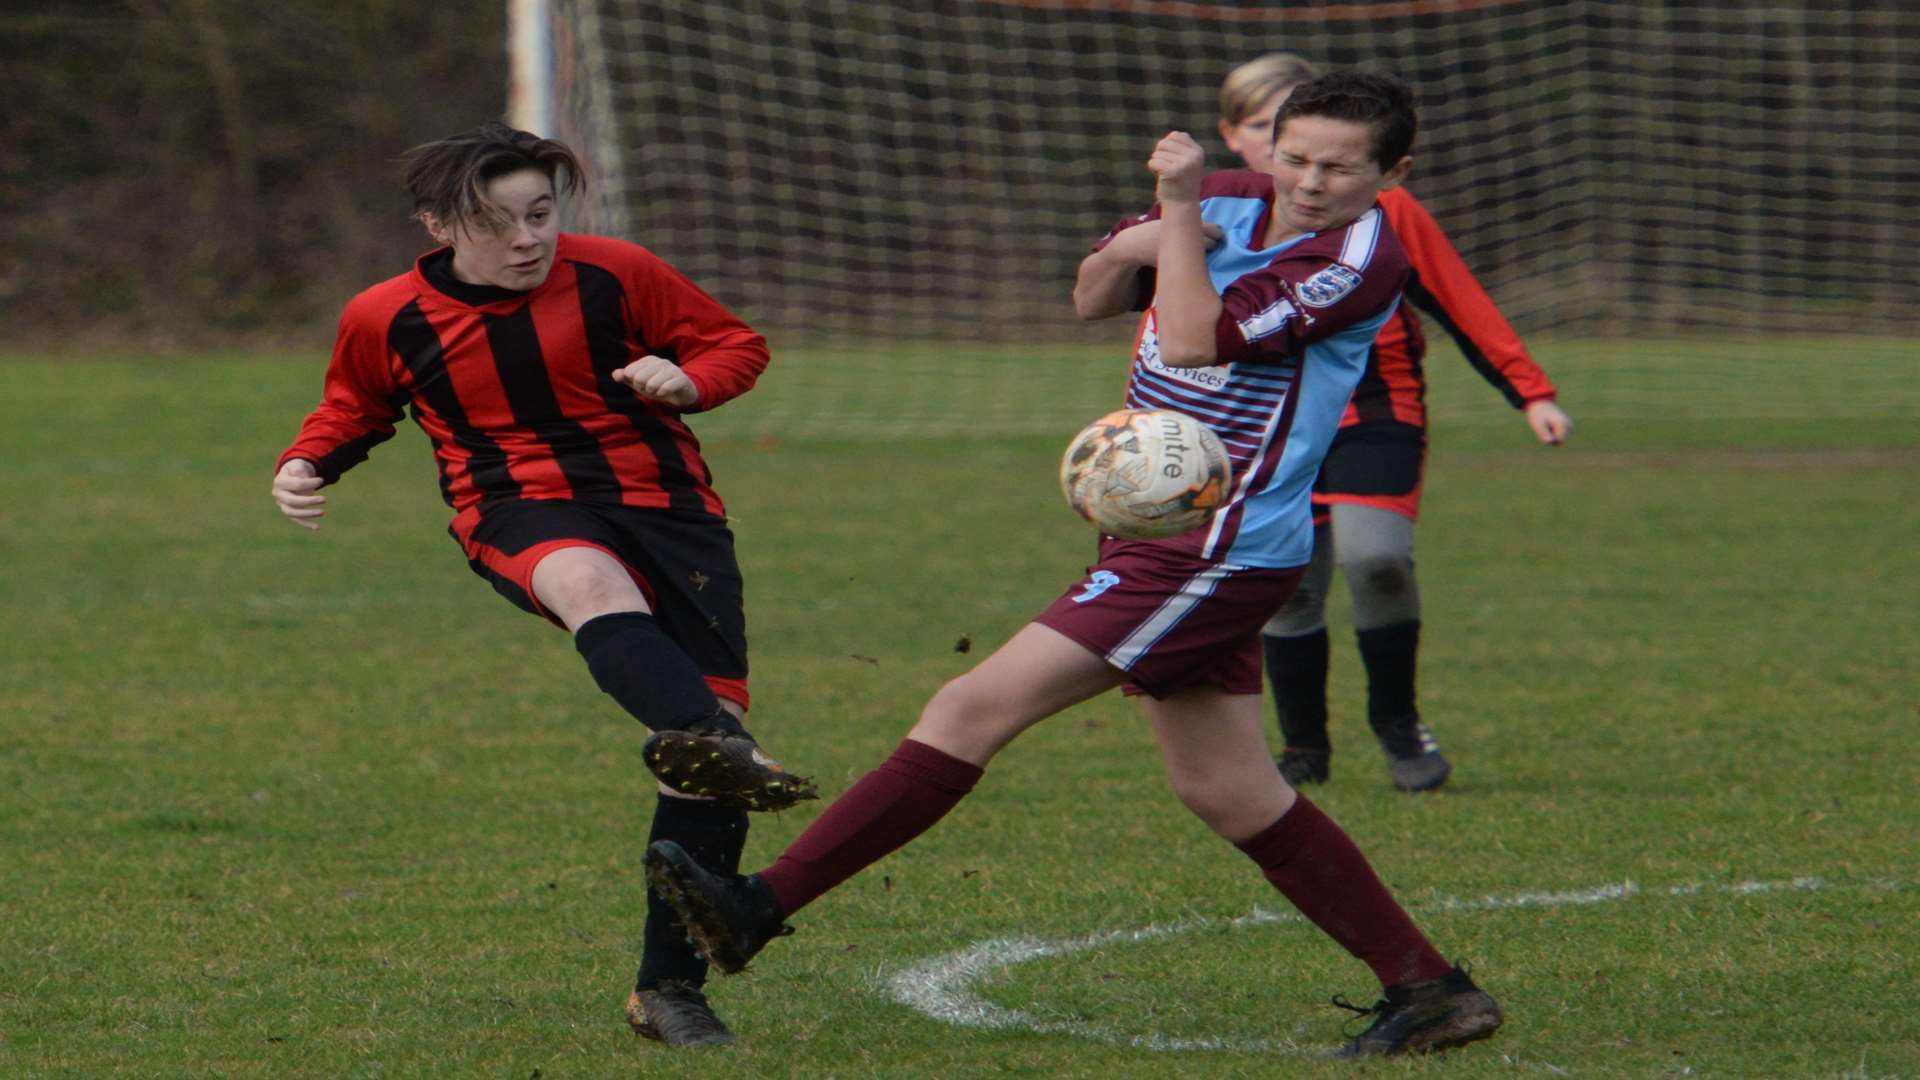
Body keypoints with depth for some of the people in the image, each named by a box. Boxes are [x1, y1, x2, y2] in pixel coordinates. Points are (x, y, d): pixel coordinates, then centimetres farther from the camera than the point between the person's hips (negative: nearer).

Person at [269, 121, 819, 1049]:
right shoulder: (386, 321, 4)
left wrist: (689, 382, -10)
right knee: (593, 585, -41)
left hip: (665, 503, 2)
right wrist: (306, 467, 3)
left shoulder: (615, 274, 1)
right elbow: (352, 413, 24)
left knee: (714, 724, -9)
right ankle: (716, 744, -71)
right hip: (522, 514, -2)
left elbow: (738, 345, 12)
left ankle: (669, 989, 4)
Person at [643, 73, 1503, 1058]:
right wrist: (1132, 248, -3)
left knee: (978, 707, -11)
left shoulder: (1361, 259, -15)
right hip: (1163, 535, 9)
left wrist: (1179, 215, -21)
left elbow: (1197, 339, -23)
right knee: (1228, 792, 13)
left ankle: (762, 908, -11)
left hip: (1216, 551, -9)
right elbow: (1093, 299, 18)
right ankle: (1428, 989, 17)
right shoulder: (1229, 203, 8)